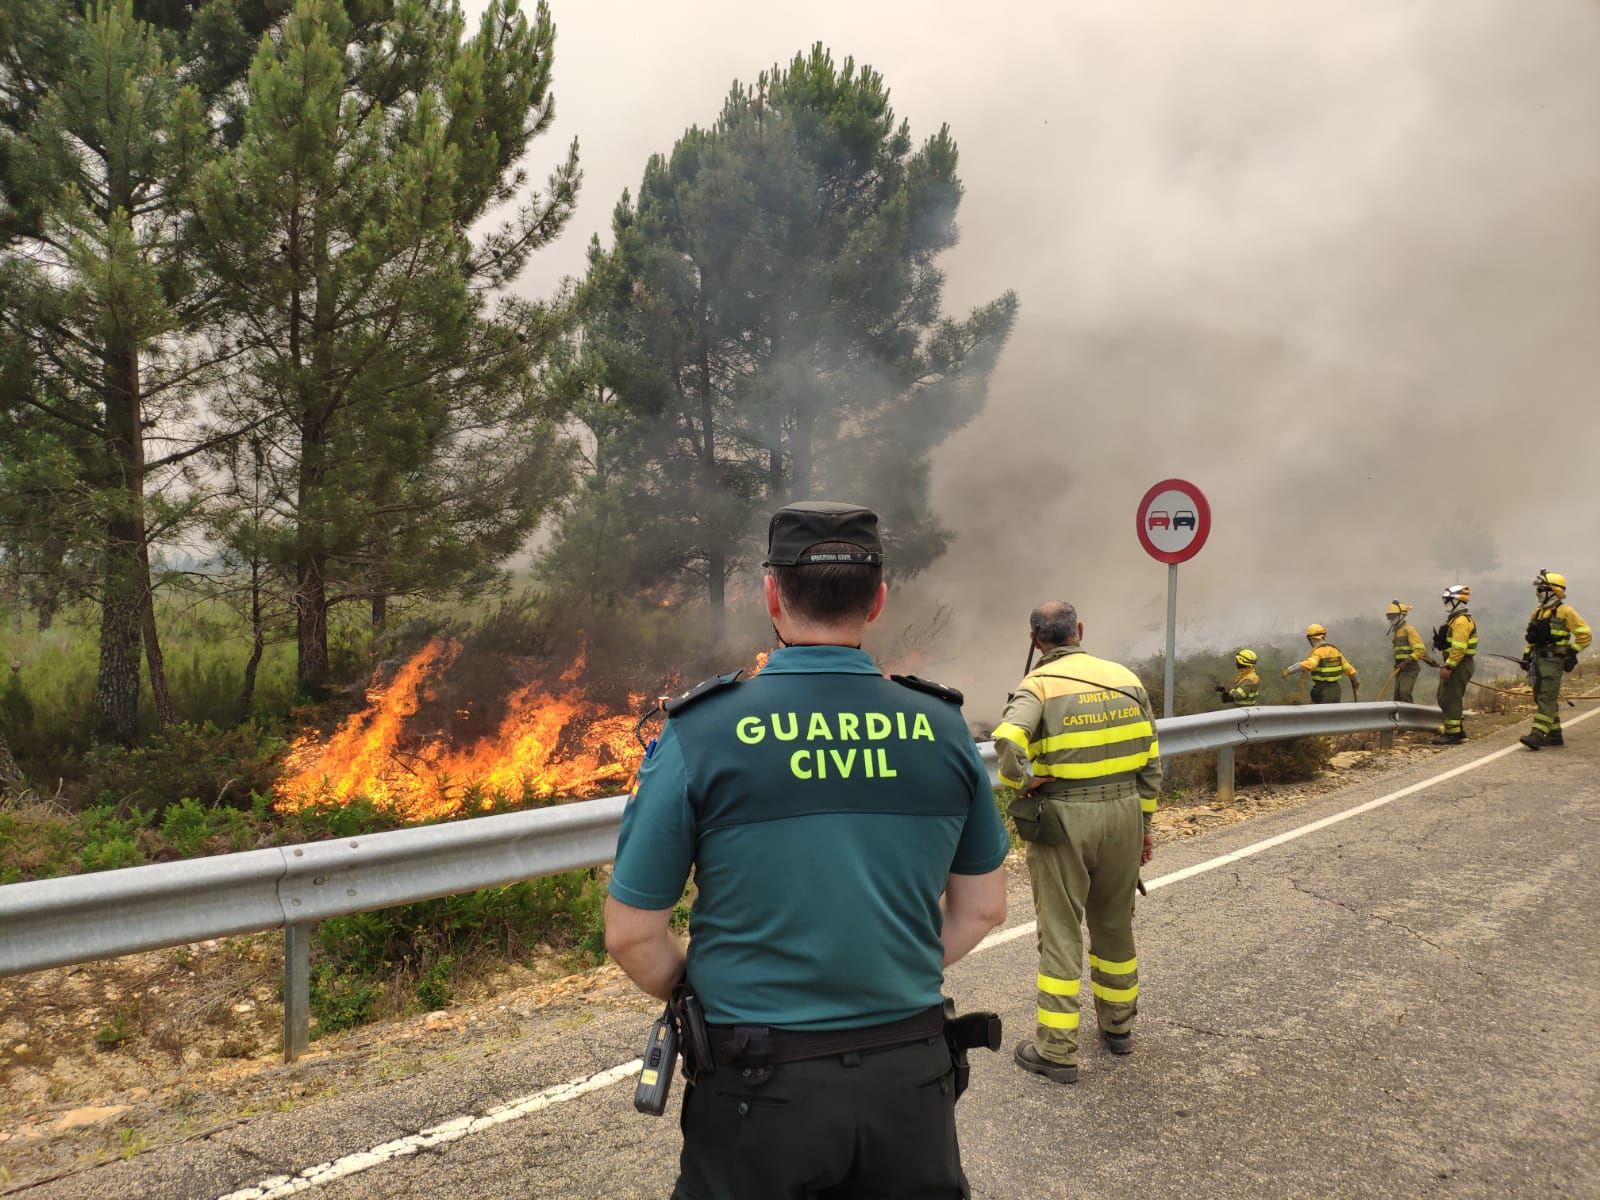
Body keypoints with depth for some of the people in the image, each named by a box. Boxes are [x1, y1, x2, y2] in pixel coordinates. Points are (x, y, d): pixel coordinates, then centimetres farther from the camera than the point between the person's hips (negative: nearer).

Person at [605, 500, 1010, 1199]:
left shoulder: (700, 735, -13)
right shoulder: (942, 728, -4)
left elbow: (632, 936, -8)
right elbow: (981, 909, 6)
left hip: (762, 1086, -2)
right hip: (910, 1073, 3)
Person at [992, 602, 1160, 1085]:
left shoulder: (1038, 685, -10)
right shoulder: (1126, 678, 5)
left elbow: (1008, 740, -30)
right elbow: (1151, 759, 7)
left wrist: (1022, 782, -11)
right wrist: (1143, 821, 16)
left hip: (1062, 817, -4)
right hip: (1124, 812, 5)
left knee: (1060, 931, 4)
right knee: (1115, 922, 20)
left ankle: (1057, 1050, 10)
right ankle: (1118, 1024, 37)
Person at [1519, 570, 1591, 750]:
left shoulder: (1565, 612, -7)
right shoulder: (1538, 612, 16)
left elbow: (1585, 634, -7)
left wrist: (1571, 652, -11)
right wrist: (1526, 656, 15)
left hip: (1553, 661, -8)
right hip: (1538, 660, 8)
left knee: (1546, 699, -13)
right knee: (1541, 698, 10)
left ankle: (1538, 735, -20)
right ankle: (1555, 735, 18)